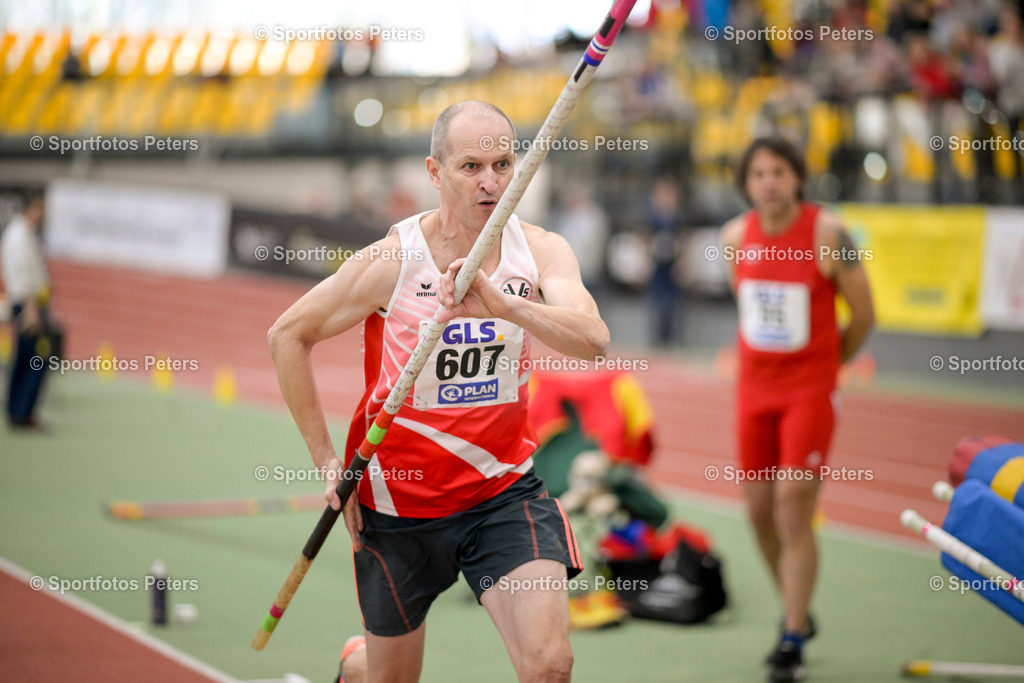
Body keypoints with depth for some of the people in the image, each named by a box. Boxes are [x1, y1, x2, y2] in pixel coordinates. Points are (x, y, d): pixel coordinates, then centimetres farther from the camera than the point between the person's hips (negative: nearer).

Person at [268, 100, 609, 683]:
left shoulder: (542, 251, -9)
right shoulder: (391, 260, -14)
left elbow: (593, 340, -27)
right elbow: (288, 335, -4)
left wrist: (501, 304, -44)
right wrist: (328, 461, -5)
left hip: (504, 488, 1)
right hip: (399, 499, -1)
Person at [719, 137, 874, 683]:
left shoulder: (827, 233, -14)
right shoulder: (735, 237, 0)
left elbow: (863, 316, -3)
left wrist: (825, 365, 8)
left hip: (810, 391, -5)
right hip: (754, 388, 5)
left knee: (793, 509, -11)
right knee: (759, 509, 8)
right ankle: (796, 613, 29)